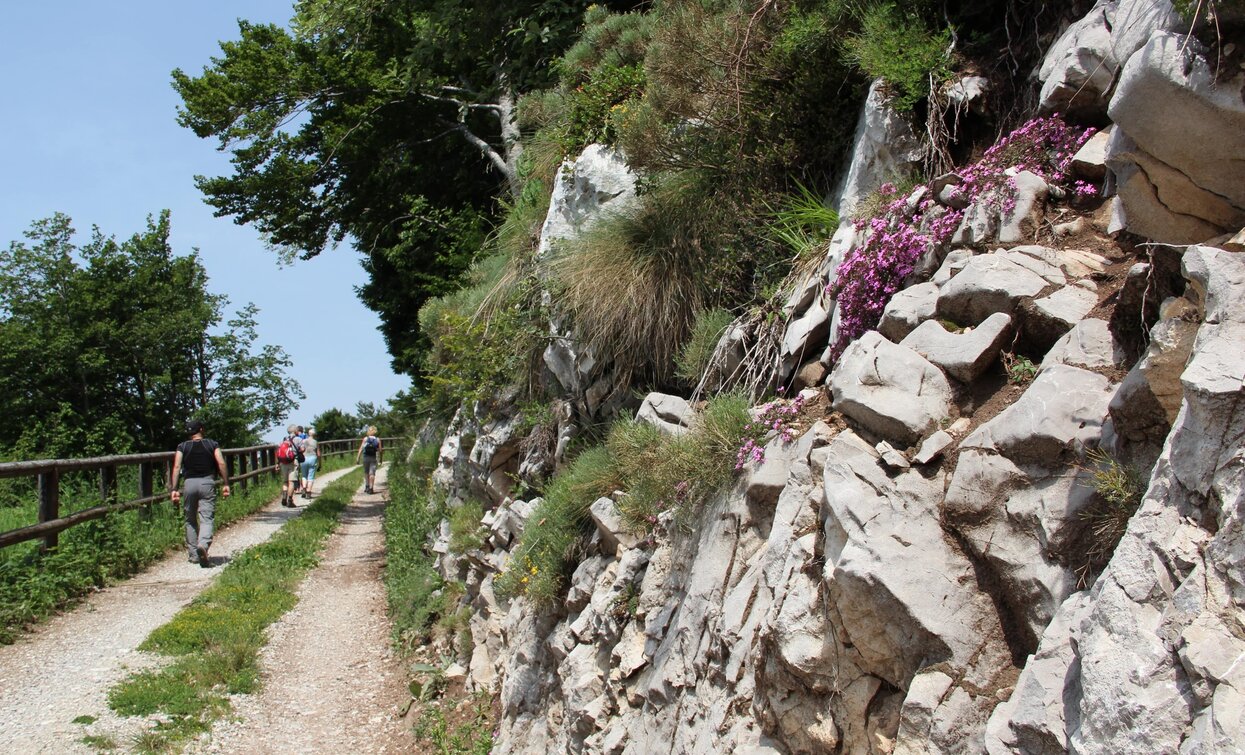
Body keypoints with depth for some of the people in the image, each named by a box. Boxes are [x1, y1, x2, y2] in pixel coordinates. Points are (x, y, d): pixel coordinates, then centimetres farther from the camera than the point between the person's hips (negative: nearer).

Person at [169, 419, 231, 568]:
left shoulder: (182, 446, 8)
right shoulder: (212, 444, 8)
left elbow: (176, 467, -3)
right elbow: (221, 464, -3)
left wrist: (174, 489, -5)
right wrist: (226, 484, -1)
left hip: (189, 483, 1)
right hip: (207, 482, -1)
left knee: (190, 520, 15)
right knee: (207, 519, -7)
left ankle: (193, 554, 17)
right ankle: (203, 545, -34)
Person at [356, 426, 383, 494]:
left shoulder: (365, 439, -1)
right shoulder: (377, 440, 0)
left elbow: (361, 449, -5)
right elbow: (380, 450, 1)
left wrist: (357, 458, -5)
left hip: (366, 457, 0)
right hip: (374, 458, 0)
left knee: (366, 472, 16)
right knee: (372, 473, -2)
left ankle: (368, 486, 19)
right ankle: (371, 487, -11)